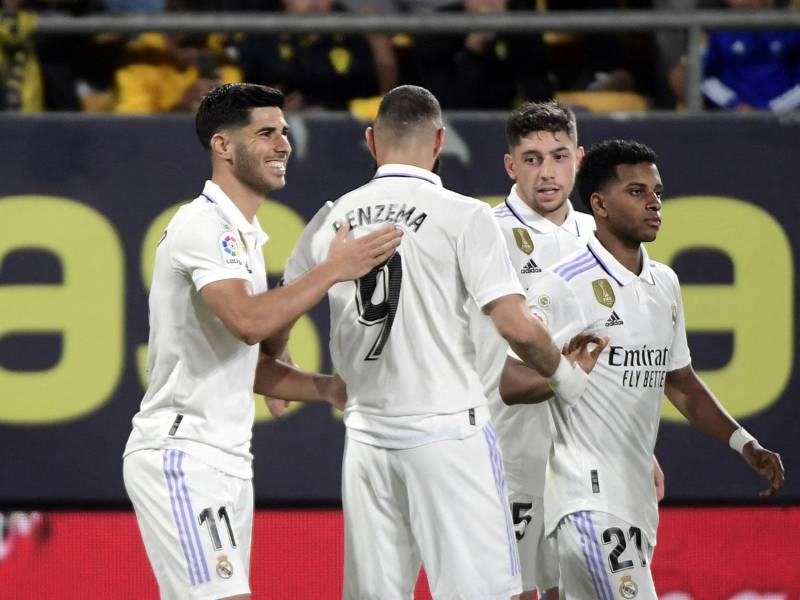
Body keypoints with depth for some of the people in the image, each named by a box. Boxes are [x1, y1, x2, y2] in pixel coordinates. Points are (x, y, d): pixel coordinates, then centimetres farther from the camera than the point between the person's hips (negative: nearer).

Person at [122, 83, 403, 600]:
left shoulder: (244, 234, 19)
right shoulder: (203, 223, -12)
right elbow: (249, 321, -28)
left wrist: (327, 388, 6)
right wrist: (333, 270, -20)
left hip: (226, 461, 10)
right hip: (181, 455, -10)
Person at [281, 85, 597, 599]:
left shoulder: (334, 219, 7)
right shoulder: (462, 215, -7)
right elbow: (516, 326, -12)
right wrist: (565, 374, 7)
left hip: (368, 436, 5)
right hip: (448, 431, -5)